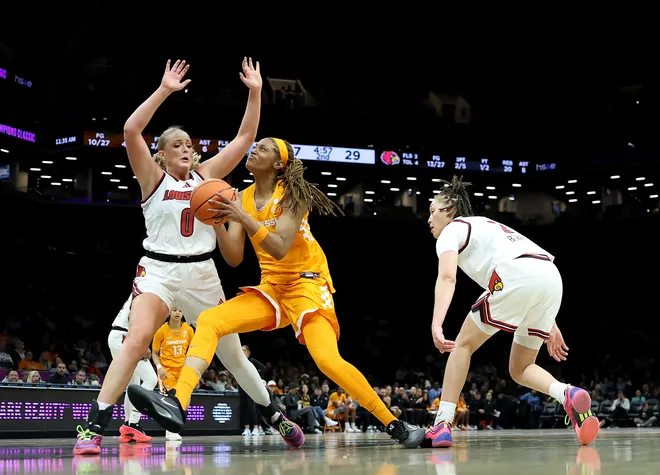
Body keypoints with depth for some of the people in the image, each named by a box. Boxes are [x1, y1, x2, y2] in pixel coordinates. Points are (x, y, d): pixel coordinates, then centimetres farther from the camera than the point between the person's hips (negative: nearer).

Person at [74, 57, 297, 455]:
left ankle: (272, 414, 31)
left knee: (232, 354, 12)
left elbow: (246, 137, 8)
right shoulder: (153, 178, 2)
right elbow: (131, 130, -14)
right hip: (159, 270, -4)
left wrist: (255, 92, -1)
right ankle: (93, 428, -27)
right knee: (137, 340, -27)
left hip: (202, 273, 4)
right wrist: (164, 91, -15)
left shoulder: (206, 174, 11)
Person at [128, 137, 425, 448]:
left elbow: (280, 249, -24)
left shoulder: (291, 193, -12)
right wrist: (218, 222, -15)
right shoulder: (243, 199, 6)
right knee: (208, 320, -15)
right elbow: (234, 258, 0)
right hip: (271, 286, 6)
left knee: (327, 359, -25)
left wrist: (244, 218, -31)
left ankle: (395, 425, -11)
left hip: (307, 282, -6)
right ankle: (177, 405, -29)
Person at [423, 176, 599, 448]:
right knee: (520, 370, 17)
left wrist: (436, 324, -21)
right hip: (552, 276, 8)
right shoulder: (488, 225, 38)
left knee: (463, 344, 10)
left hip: (515, 277, -7)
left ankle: (442, 425, 2)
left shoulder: (451, 230, 14)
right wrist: (550, 326, 34)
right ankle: (568, 395, -12)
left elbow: (447, 277, -8)